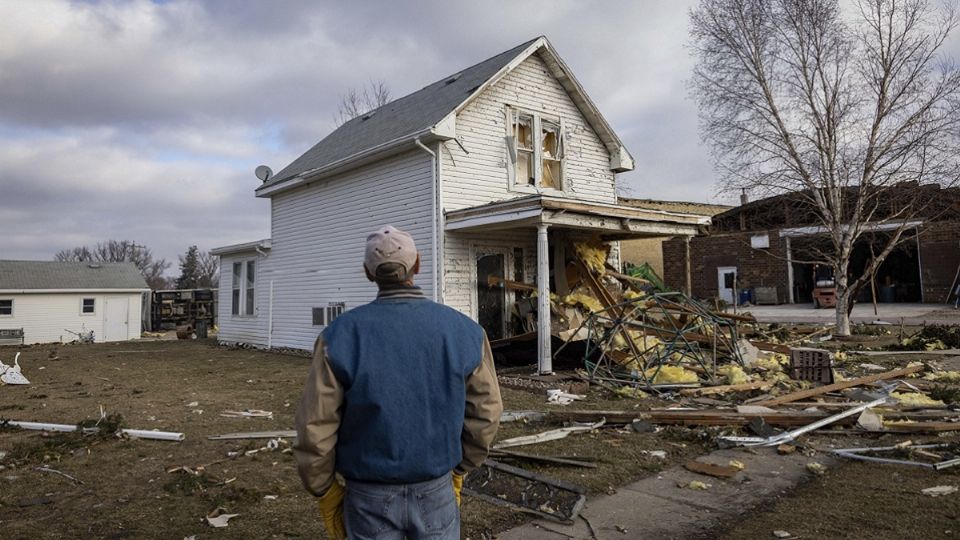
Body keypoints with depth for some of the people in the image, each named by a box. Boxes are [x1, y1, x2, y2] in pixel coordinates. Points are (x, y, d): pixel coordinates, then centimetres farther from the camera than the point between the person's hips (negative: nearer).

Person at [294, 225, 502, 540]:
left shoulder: (342, 335, -15)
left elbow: (315, 429, -11)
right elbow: (485, 414, -1)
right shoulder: (464, 330, -9)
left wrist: (326, 492, 3)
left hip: (370, 497, -1)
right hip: (436, 492, 1)